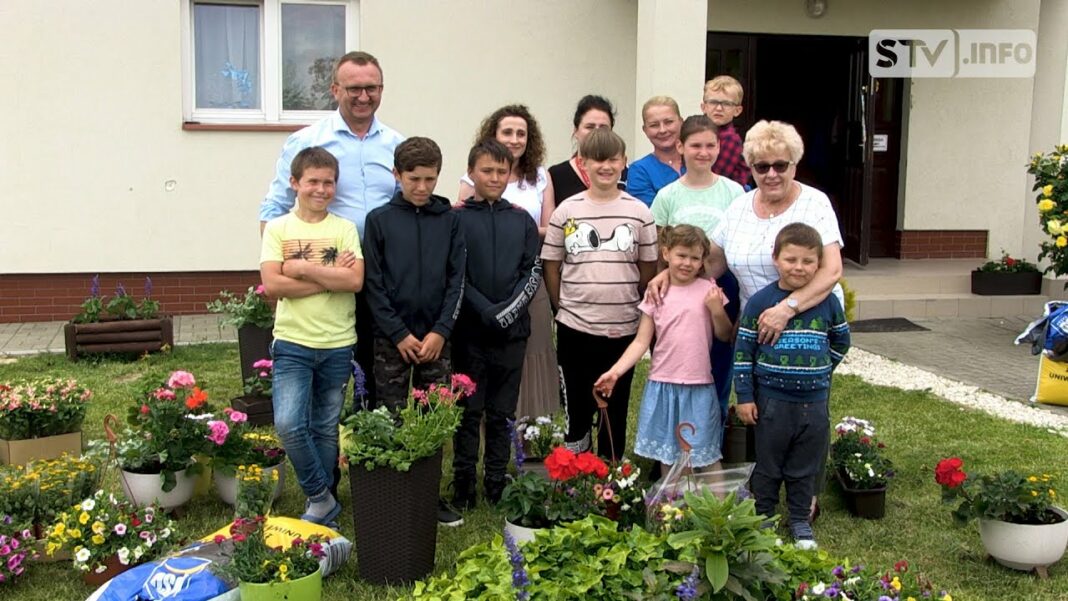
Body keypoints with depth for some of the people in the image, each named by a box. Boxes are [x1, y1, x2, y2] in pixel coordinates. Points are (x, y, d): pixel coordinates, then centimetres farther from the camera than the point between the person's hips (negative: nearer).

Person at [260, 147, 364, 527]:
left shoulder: (345, 229, 3)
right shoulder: (278, 229, 1)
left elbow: (355, 281, -11)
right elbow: (272, 285, -12)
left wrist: (302, 268, -14)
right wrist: (331, 277, -13)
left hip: (338, 344, 1)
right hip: (292, 343, -1)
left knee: (327, 428, 12)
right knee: (289, 424, -15)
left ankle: (320, 501, 28)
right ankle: (322, 499, 5)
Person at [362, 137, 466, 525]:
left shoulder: (449, 220, 4)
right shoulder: (379, 220, 0)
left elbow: (457, 280, 3)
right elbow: (373, 285, -3)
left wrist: (441, 331, -7)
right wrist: (399, 334, -9)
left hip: (437, 337, 2)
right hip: (391, 338, -1)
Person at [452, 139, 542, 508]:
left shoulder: (522, 220, 9)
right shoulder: (456, 218, 0)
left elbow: (533, 274, 5)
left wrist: (508, 311, -10)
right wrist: (486, 311, -14)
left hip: (512, 332, 3)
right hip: (469, 331, -2)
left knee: (502, 414, 10)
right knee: (468, 412, 5)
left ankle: (497, 486, 20)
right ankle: (463, 487, 15)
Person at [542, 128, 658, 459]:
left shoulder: (639, 212, 0)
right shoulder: (566, 211, -1)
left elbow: (648, 269, 6)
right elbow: (551, 267, 5)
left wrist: (637, 310, 5)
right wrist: (563, 308, 6)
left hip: (623, 329, 0)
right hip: (574, 328, 0)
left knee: (616, 410, 13)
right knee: (578, 407, 13)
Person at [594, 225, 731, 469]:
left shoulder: (708, 290, -1)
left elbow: (725, 336, 4)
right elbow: (641, 341, 0)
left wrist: (716, 310, -13)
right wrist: (616, 371, -10)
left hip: (699, 387, -2)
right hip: (663, 385, 2)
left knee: (705, 454, 4)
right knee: (667, 454, 13)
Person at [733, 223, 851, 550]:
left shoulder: (828, 302, -1)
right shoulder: (760, 301, -8)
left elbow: (841, 341, 16)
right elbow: (743, 349, -5)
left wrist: (819, 370, 8)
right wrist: (745, 396, -6)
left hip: (814, 401, 2)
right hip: (772, 400, -2)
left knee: (805, 467, 13)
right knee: (768, 465, 10)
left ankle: (800, 520, 28)